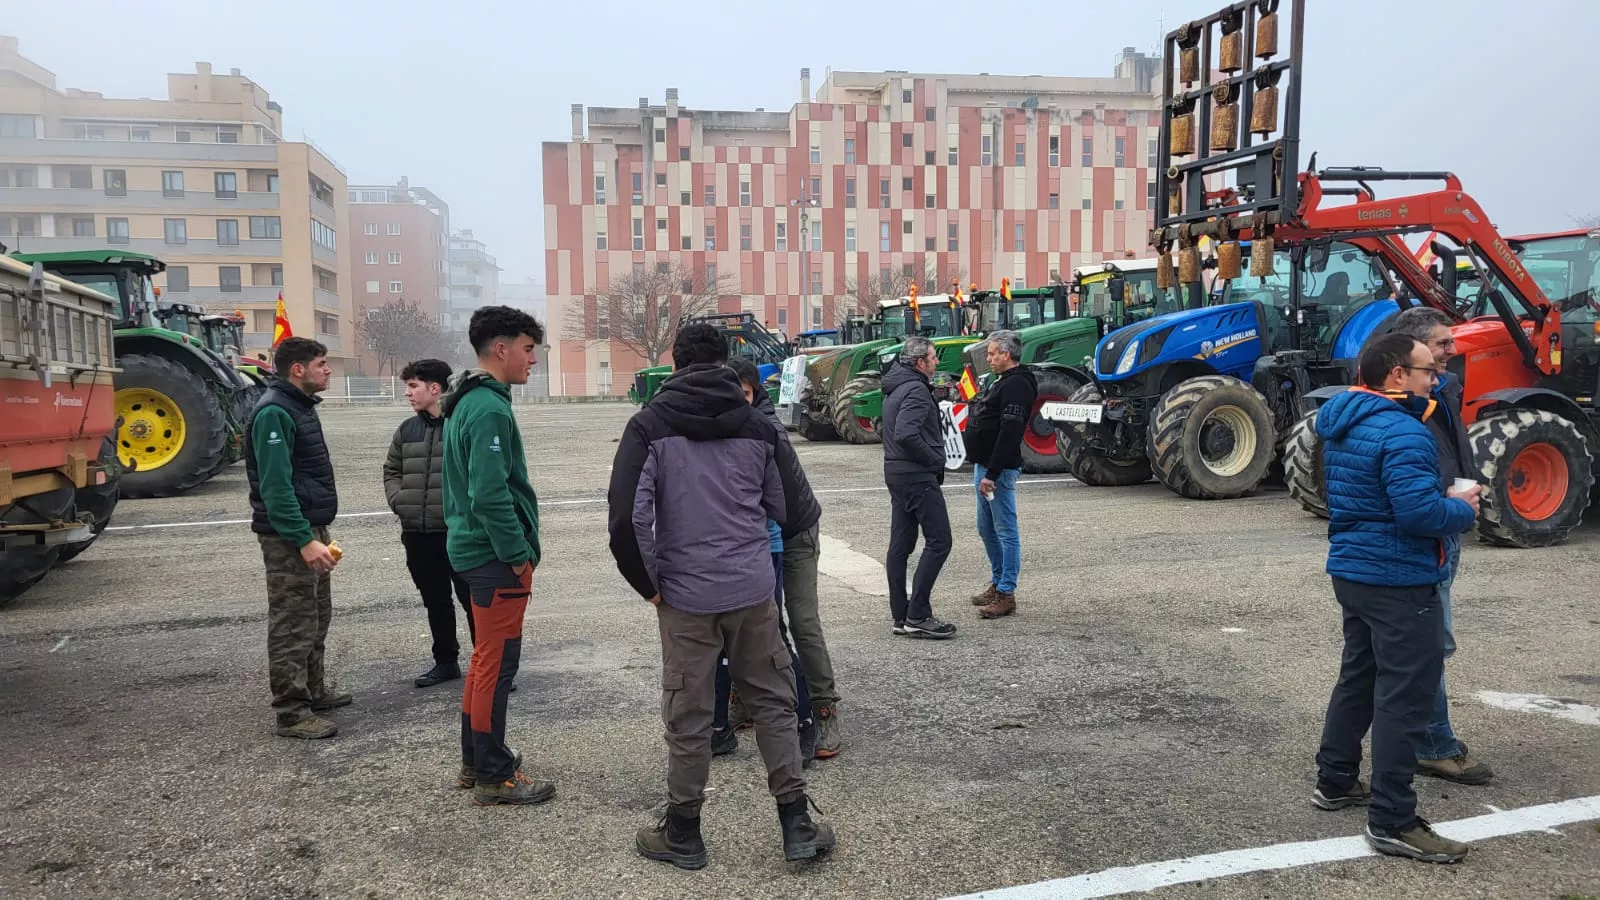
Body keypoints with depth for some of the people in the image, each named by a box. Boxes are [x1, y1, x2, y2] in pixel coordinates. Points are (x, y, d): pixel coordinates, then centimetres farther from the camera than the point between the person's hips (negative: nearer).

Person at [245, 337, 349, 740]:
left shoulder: (300, 406, 13)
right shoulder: (273, 412, -18)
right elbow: (275, 486, -24)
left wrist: (317, 533, 17)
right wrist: (304, 540, -28)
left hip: (311, 528, 10)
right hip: (288, 536, -10)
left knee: (316, 616, 18)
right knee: (292, 625, -4)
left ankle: (314, 691, 31)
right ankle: (292, 713, 3)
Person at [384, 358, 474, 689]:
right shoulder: (407, 430, 11)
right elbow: (391, 470, 23)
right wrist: (398, 500, 6)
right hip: (417, 534, 7)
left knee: (473, 600, 0)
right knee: (435, 602, 17)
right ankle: (446, 661, 30)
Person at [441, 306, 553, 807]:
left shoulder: (465, 403, 13)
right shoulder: (490, 409, -19)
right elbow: (490, 494, -25)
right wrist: (519, 553, -17)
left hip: (474, 548, 10)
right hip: (498, 557, -10)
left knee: (487, 658, 19)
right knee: (498, 663, 0)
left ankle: (476, 760, 30)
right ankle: (493, 776, 11)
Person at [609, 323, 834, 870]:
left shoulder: (650, 424, -5)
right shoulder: (758, 425, 2)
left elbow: (628, 517, -13)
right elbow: (789, 509, 6)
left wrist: (648, 583, -2)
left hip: (685, 596, -1)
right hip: (754, 591, 2)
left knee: (688, 717, 9)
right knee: (773, 702, 14)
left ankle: (683, 834, 23)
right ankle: (796, 824, 18)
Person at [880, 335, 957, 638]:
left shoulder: (895, 388, 16)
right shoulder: (916, 389, -16)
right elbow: (906, 434, -27)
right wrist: (936, 460, -15)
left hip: (897, 474, 10)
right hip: (918, 476, -10)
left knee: (900, 544, 9)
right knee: (938, 542, -5)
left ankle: (901, 617, 14)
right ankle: (917, 615, -6)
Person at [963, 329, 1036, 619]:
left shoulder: (1017, 385, -16)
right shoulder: (1002, 381, 17)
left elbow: (1009, 433, -23)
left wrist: (992, 474, -25)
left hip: (998, 470, -11)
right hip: (984, 465, 11)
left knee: (1006, 532, -3)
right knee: (987, 529, 18)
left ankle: (1006, 595, 2)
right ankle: (997, 583, 29)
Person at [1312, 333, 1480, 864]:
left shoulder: (1344, 423, 10)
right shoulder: (1401, 432, -21)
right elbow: (1420, 512, -27)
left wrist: (1441, 493, 9)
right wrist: (1463, 509, -8)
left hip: (1352, 570, 10)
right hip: (1399, 581, -10)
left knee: (1359, 677, 21)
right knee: (1405, 696, -3)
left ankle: (1335, 782, 31)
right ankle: (1393, 822, 2)